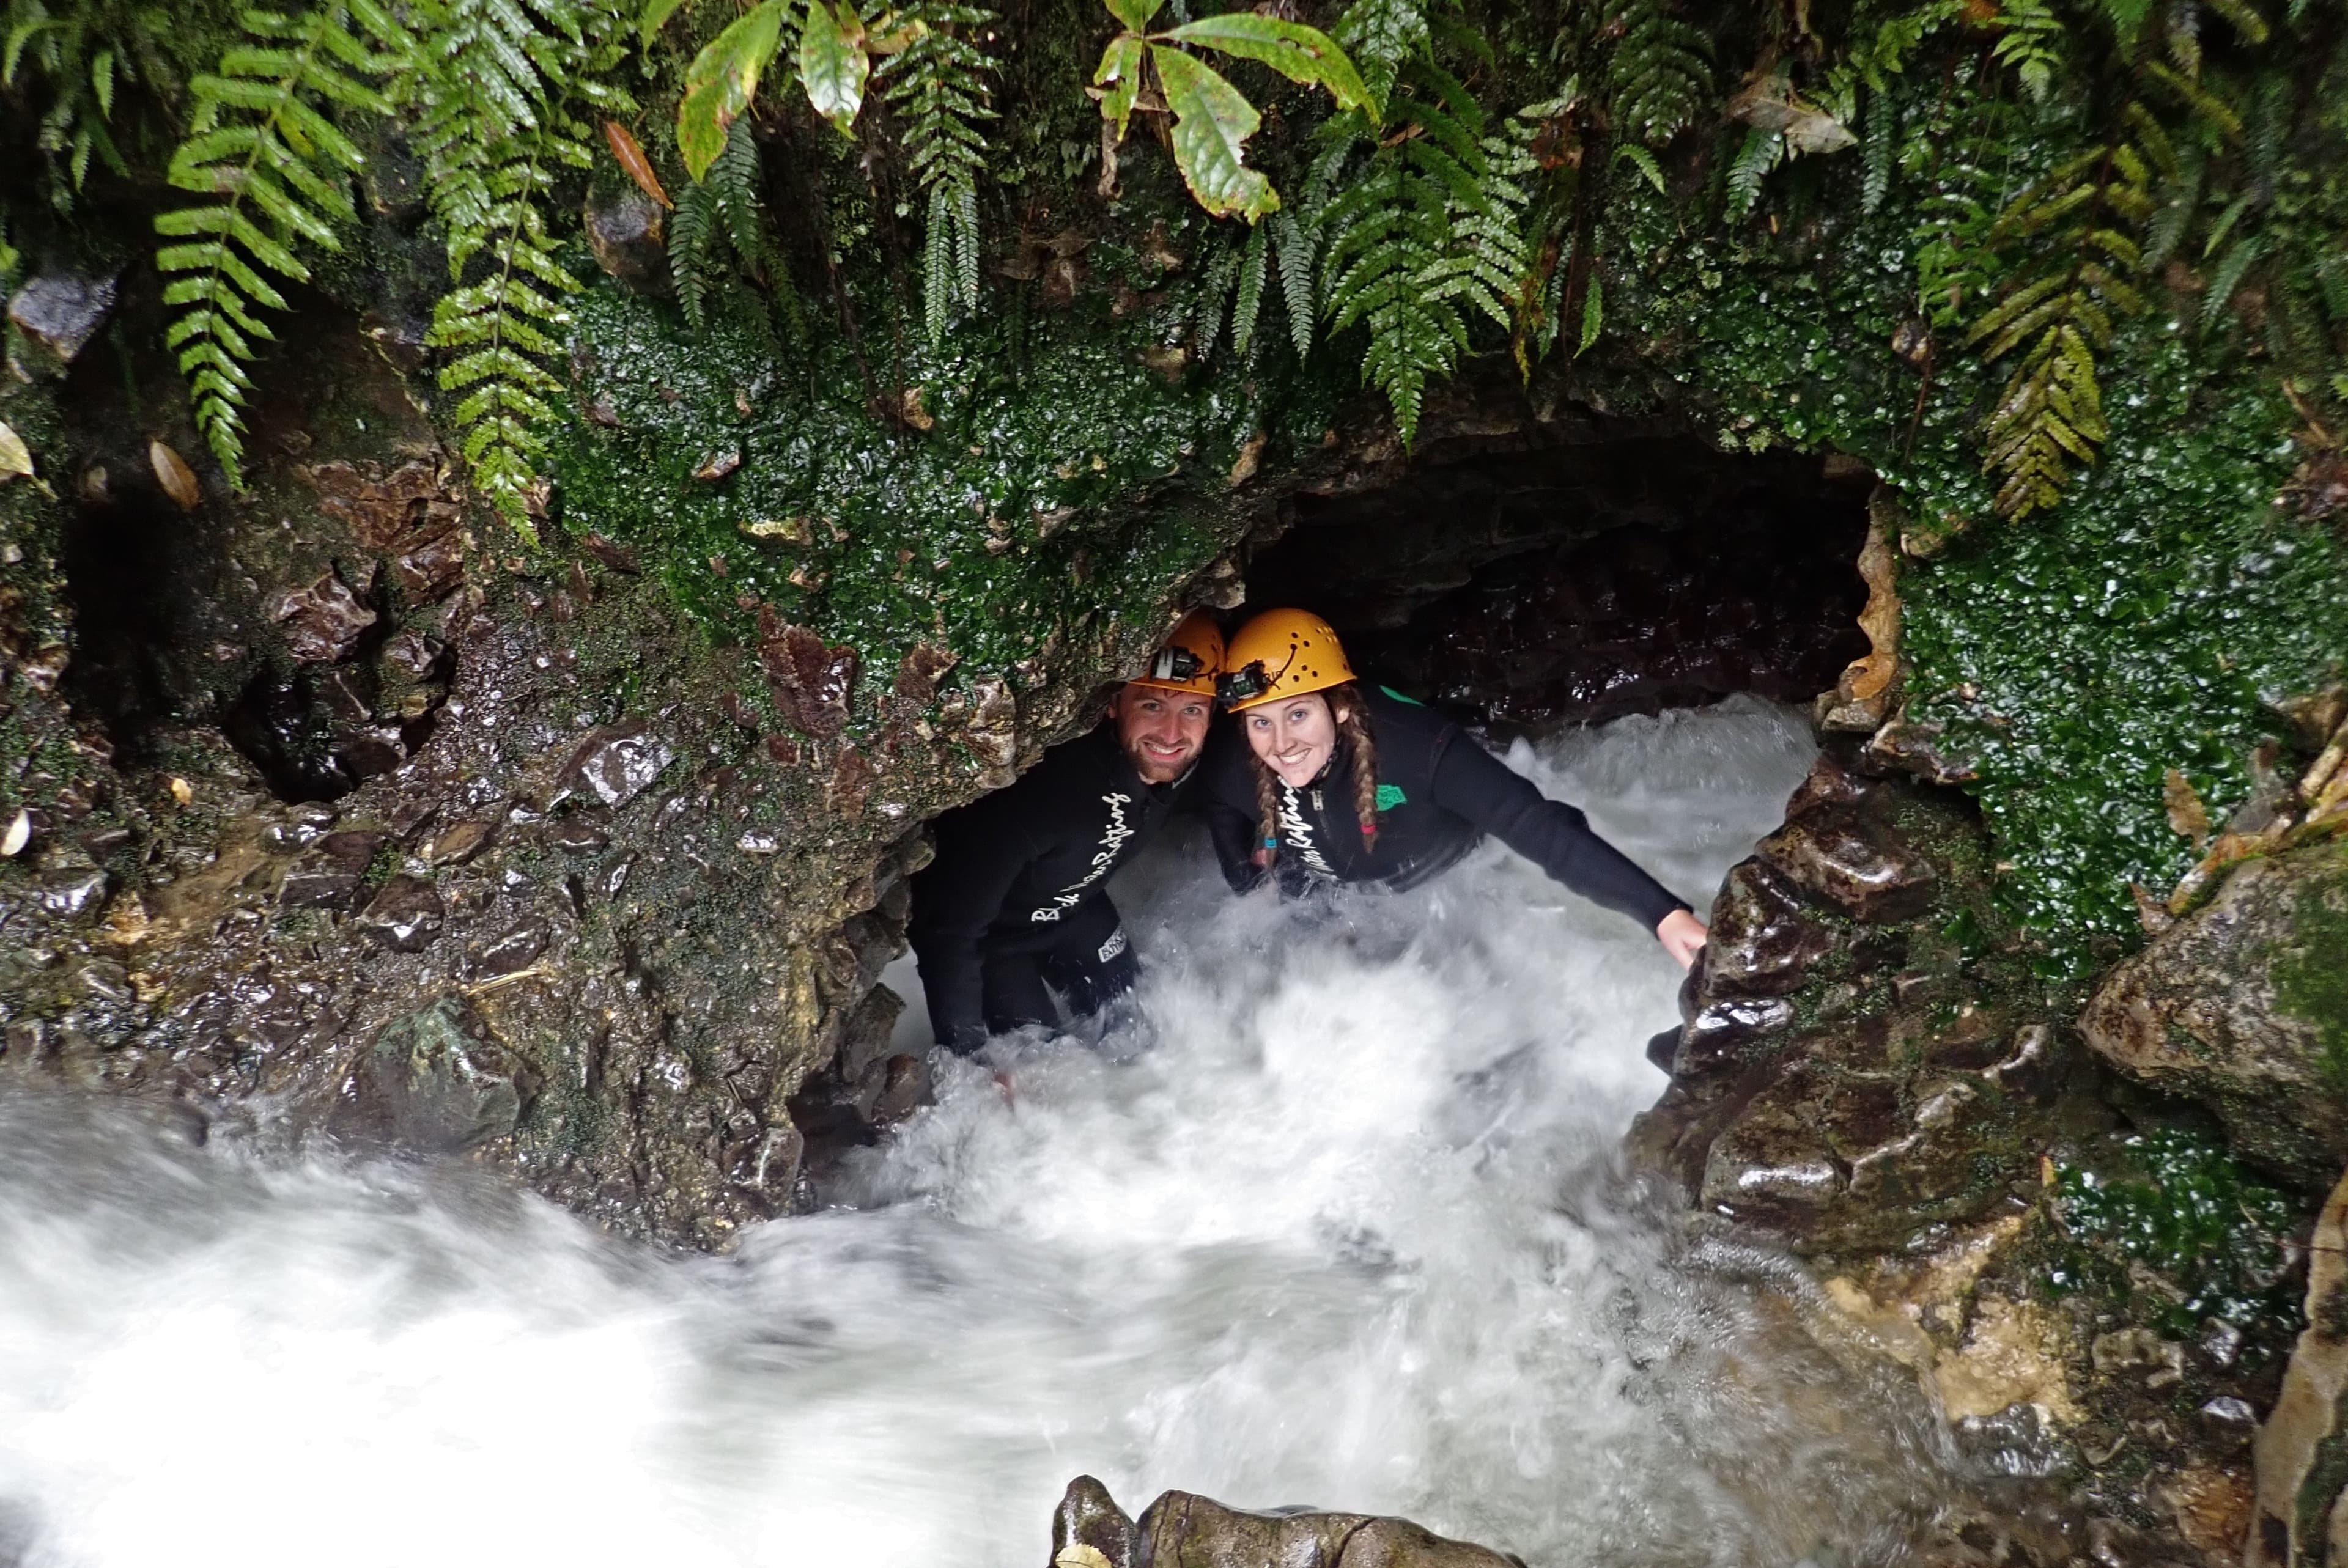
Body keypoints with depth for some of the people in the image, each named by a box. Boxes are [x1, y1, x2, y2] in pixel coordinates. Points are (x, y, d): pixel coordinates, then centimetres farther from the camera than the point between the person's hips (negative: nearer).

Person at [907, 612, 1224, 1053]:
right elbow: (950, 928, -36)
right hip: (988, 930, -6)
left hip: (1076, 908, 6)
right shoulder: (1040, 784, -43)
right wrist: (968, 1054, -33)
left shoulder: (1180, 766, -22)